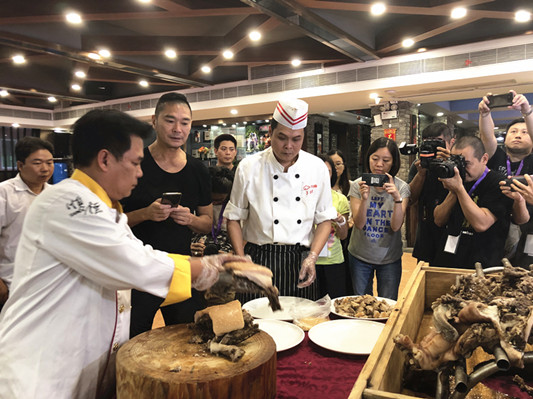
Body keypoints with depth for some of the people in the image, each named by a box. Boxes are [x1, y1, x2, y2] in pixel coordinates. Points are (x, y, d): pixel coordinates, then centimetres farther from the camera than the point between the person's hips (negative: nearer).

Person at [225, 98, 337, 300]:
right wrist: (241, 259, -7)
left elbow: (325, 219, 5)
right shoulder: (248, 167, -5)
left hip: (300, 260, 2)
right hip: (259, 259, -1)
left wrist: (312, 257, -7)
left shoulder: (317, 168, 0)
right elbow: (234, 218, 2)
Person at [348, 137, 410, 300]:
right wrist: (364, 199, -30)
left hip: (390, 258, 0)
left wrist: (397, 198, -29)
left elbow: (396, 226, -15)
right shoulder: (358, 184, -7)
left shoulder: (401, 187, -7)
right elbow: (359, 224, -14)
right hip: (360, 256, 0)